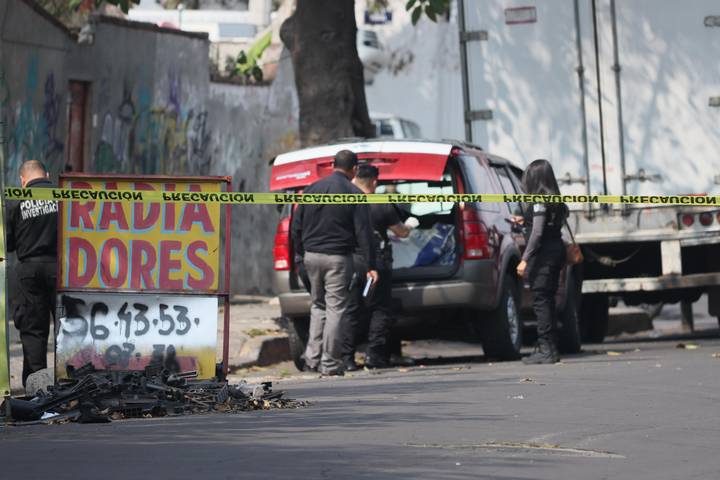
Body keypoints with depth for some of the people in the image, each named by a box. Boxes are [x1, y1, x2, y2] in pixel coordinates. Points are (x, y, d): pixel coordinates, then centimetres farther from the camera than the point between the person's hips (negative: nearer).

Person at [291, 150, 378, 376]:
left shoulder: (312, 189, 7)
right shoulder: (354, 195, -7)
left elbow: (296, 226, 9)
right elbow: (363, 233, -9)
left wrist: (299, 255, 17)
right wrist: (370, 266, -7)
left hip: (312, 255, 4)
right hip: (338, 258, -4)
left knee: (318, 305, 17)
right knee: (335, 308, 0)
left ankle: (312, 357, 11)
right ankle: (330, 363, -1)